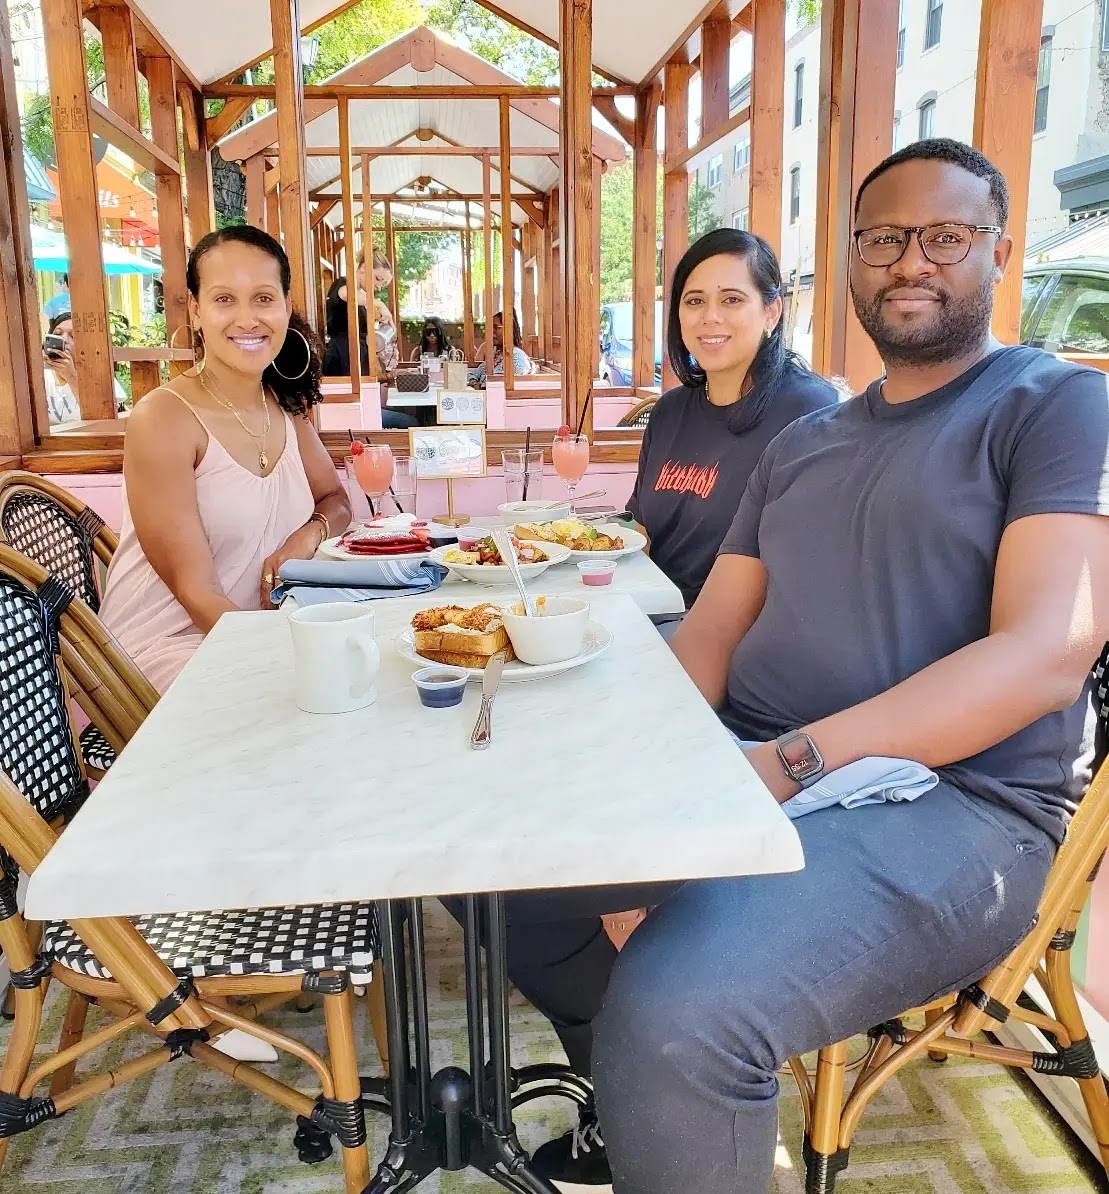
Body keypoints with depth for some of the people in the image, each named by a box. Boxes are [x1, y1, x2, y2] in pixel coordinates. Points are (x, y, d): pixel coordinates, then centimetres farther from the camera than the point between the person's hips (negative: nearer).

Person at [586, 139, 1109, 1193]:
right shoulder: (802, 443, 20)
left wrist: (791, 763, -22)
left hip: (951, 797, -6)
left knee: (672, 1014, -32)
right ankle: (624, 1091, 15)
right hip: (740, 769, 7)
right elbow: (712, 627, 14)